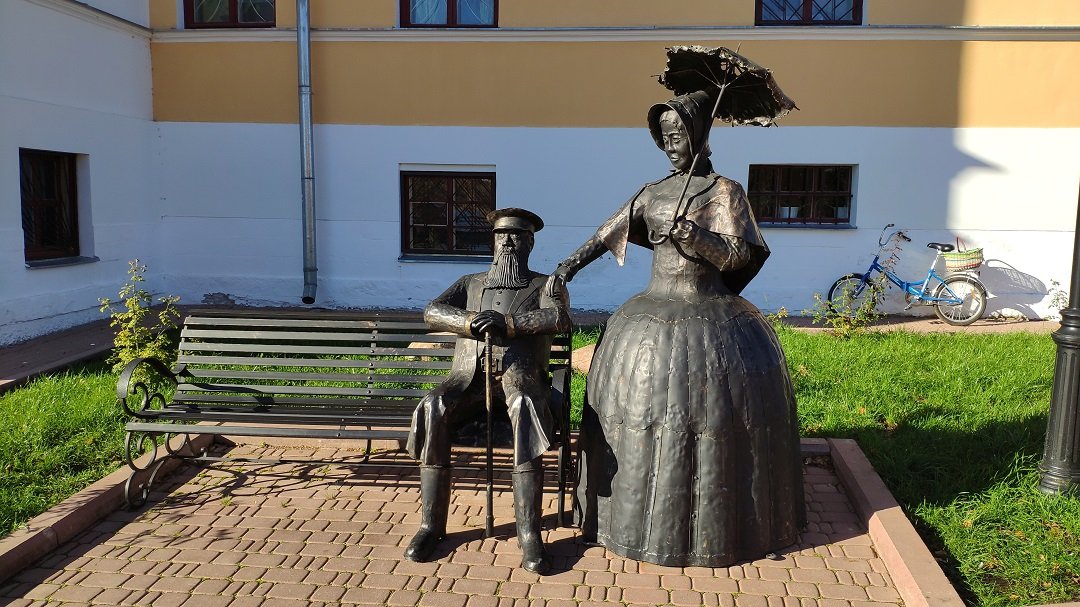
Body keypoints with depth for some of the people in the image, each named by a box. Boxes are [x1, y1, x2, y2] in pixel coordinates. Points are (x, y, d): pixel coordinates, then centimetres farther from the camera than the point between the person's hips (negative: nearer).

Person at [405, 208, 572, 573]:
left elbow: (559, 318, -5)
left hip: (519, 372, -2)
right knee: (432, 411, -31)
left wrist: (504, 323, -14)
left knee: (526, 409, -39)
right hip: (470, 373, 3)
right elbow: (432, 313, 9)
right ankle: (431, 524, -20)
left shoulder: (545, 285, 18)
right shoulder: (470, 283, 27)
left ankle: (529, 533, -36)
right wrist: (472, 321, -10)